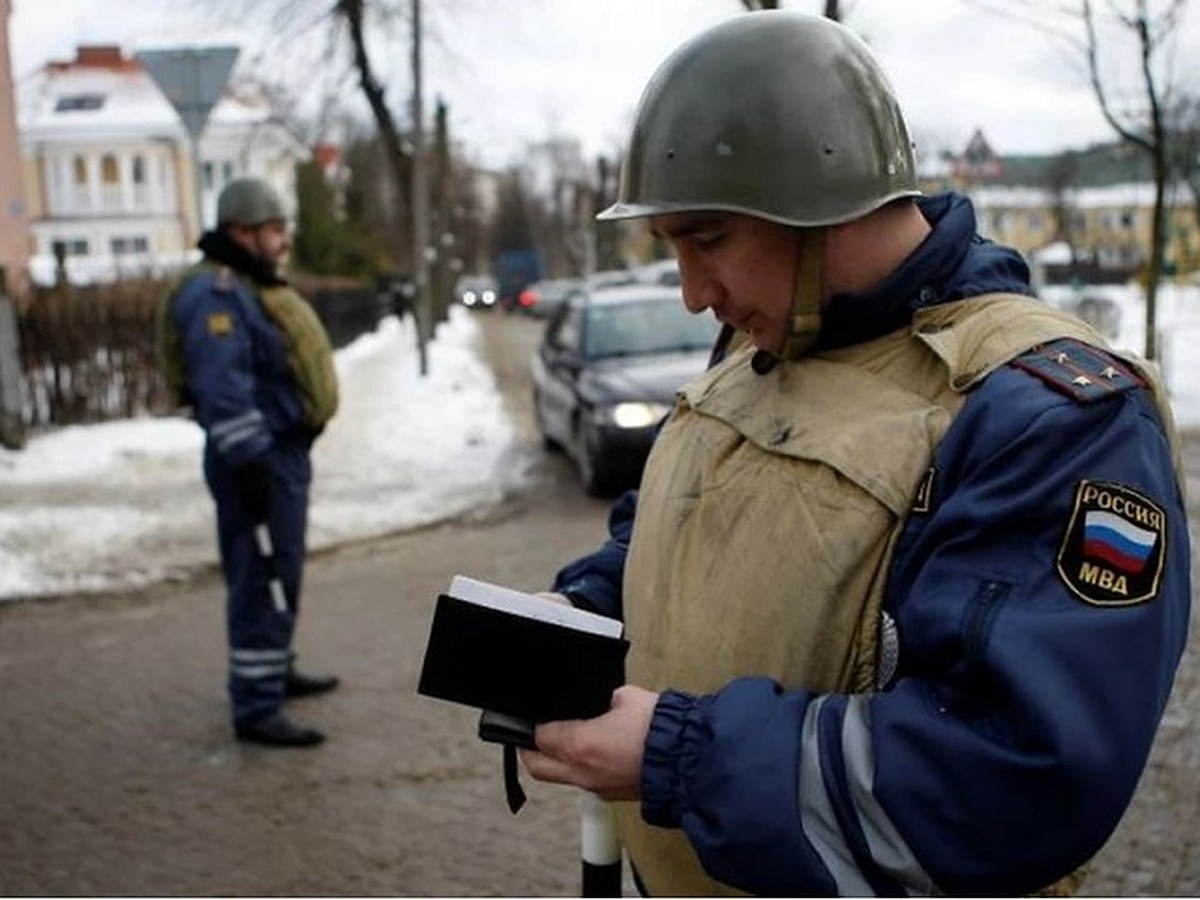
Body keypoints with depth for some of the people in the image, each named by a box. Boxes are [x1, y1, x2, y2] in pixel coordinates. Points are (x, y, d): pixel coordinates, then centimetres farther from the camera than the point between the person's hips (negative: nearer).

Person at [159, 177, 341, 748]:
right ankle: (255, 710, -2)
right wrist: (248, 462, -28)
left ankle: (276, 672, 36)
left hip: (283, 450, 11)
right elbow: (223, 388, -26)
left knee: (281, 573, 21)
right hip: (258, 458, -11)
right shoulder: (216, 294, -18)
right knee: (263, 580, -8)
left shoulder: (252, 284, 17)